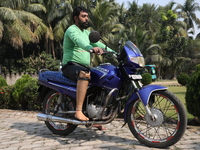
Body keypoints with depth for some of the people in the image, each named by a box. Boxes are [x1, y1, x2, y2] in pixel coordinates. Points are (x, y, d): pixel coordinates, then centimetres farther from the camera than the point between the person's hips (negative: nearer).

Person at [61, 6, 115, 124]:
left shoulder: (87, 33, 24)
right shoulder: (72, 30, -5)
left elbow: (98, 43, 17)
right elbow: (79, 41, -28)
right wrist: (91, 48, -48)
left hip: (85, 67, 9)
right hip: (71, 65, -9)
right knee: (85, 75, -38)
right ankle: (79, 111, -41)